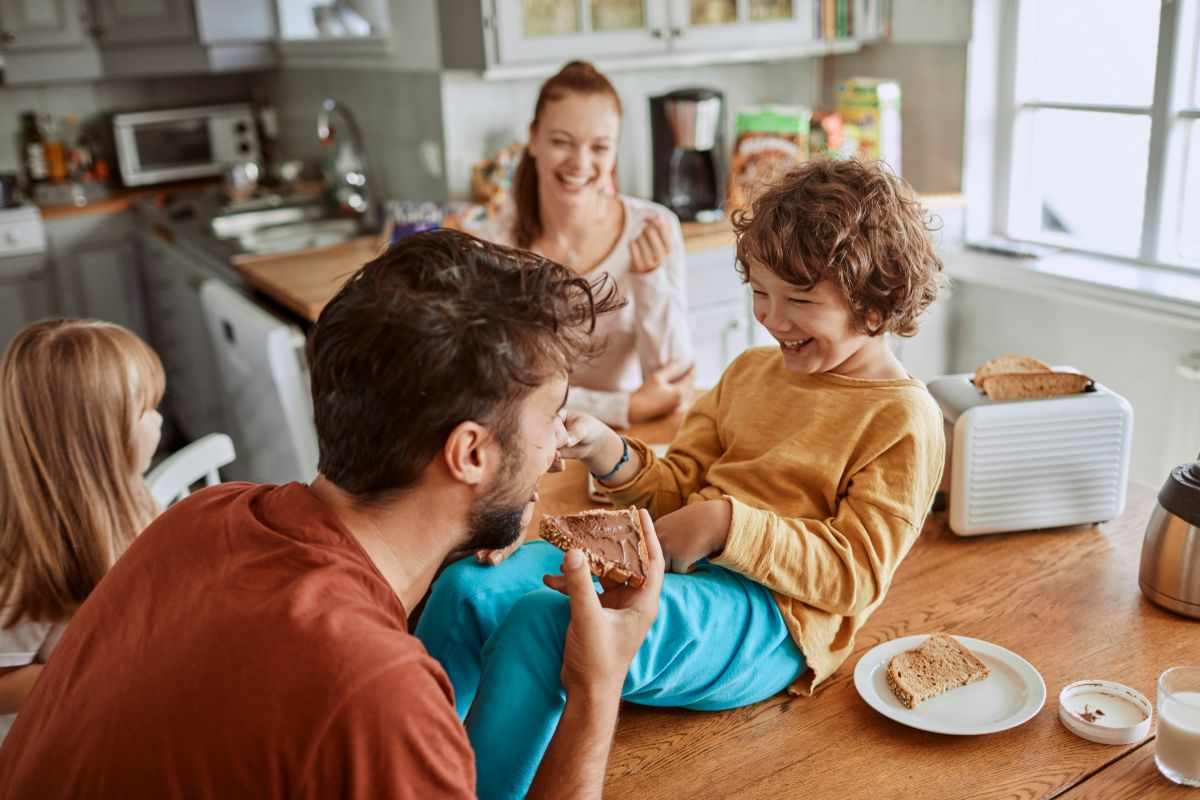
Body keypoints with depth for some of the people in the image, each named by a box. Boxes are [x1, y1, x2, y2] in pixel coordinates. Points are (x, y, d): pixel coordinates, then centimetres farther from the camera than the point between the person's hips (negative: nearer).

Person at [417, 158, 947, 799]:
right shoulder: (750, 370, 17)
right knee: (469, 584, -16)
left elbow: (856, 575, -11)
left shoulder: (904, 418, -4)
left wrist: (728, 525, -21)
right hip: (665, 562, 7)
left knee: (541, 619, -32)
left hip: (769, 615, -7)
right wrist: (607, 453, -4)